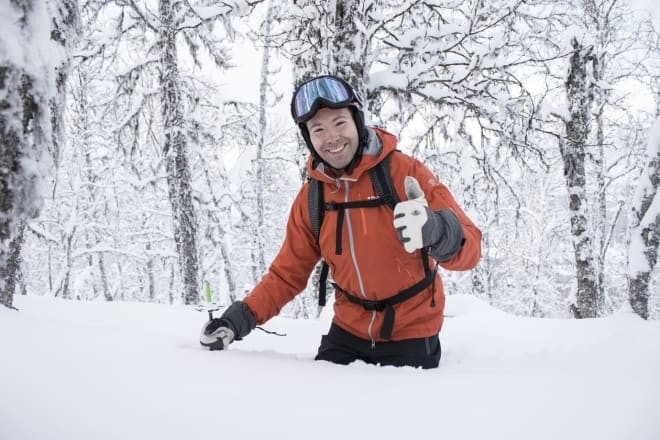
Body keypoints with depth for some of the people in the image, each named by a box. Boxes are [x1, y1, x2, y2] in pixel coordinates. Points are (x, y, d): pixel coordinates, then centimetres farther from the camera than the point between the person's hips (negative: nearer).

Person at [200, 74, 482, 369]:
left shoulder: (405, 171, -16)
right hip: (348, 331, 4)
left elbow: (470, 248, -21)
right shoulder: (309, 199, -3)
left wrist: (436, 231, -43)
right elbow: (288, 273, 7)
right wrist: (242, 316, -8)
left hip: (411, 334, -3)